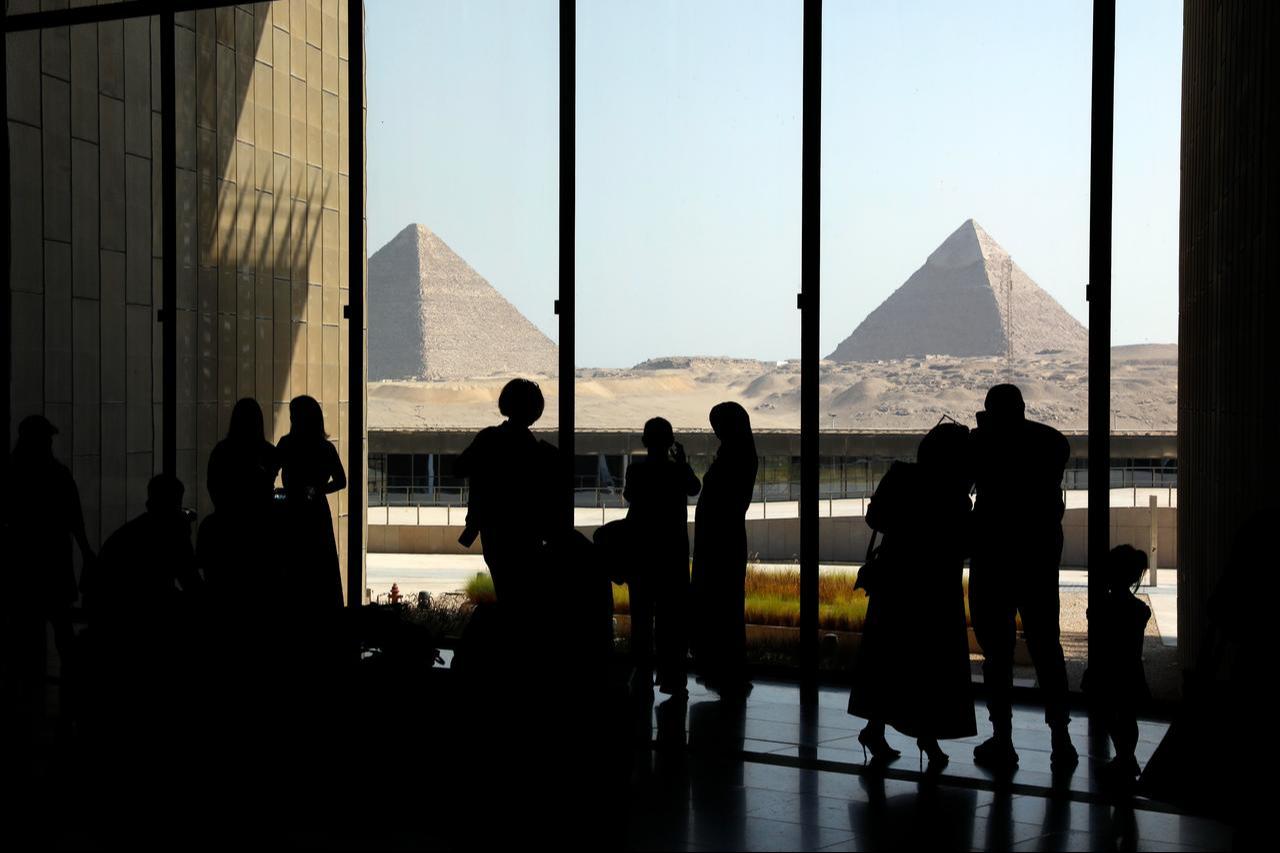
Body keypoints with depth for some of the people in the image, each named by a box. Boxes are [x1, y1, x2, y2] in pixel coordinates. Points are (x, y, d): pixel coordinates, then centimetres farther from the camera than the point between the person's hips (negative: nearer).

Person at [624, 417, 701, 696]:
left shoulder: (636, 469, -6)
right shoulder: (677, 470, -8)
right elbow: (695, 488, 13)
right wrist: (682, 461, 19)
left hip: (641, 550, 1)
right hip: (673, 550, -1)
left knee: (642, 613, 9)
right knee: (672, 615, 2)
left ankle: (643, 675, 7)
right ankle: (671, 677, -2)